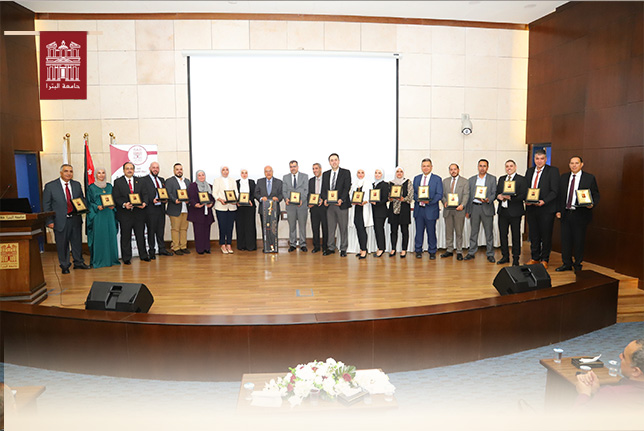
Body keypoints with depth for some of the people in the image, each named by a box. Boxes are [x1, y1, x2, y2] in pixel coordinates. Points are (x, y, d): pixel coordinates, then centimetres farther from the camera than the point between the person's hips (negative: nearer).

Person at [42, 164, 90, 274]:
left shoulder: (77, 185, 8)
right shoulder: (50, 186, -3)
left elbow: (82, 199, 18)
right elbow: (46, 205, -2)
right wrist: (49, 221, -7)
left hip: (75, 218, 4)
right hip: (61, 220, -3)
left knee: (77, 242, 13)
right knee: (62, 244, 5)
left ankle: (78, 262, 28)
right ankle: (64, 266, 19)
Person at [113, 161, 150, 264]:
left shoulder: (139, 181, 11)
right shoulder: (118, 182, 2)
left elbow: (145, 194, 7)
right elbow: (116, 197, -4)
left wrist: (144, 203, -13)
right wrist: (124, 204, -21)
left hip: (139, 212, 3)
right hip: (125, 214, -2)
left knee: (141, 235, 9)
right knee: (125, 237, 4)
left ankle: (143, 255, 21)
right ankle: (126, 258, 14)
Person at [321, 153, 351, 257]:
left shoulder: (346, 172, 2)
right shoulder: (325, 174, 14)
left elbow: (347, 188, -6)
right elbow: (323, 189, 13)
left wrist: (341, 200, -18)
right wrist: (325, 199, -6)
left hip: (341, 204, -3)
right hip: (329, 205, 3)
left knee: (343, 228, 1)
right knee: (330, 227, 6)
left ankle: (343, 249, 9)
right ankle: (331, 248, 14)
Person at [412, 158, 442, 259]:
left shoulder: (437, 179, 1)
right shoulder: (416, 178, 13)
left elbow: (439, 194, -6)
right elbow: (413, 192, 11)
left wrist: (429, 201, -21)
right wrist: (418, 199, -11)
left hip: (431, 210, -3)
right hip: (418, 209, 3)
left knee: (431, 232, 4)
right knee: (419, 231, 7)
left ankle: (432, 252, 15)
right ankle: (418, 250, 18)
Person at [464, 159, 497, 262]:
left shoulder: (492, 179, 5)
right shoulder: (471, 179, 12)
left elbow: (494, 193, 0)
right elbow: (468, 195, 12)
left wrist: (488, 200, -21)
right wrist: (467, 210, 8)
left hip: (487, 208, -2)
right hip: (474, 207, 2)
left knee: (489, 232, 1)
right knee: (473, 232, 7)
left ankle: (490, 254, 8)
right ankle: (471, 253, 15)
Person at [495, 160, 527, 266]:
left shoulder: (521, 180, -3)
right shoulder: (501, 179, 14)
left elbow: (523, 195, -12)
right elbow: (496, 192, 17)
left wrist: (511, 197, -23)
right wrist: (498, 196, -6)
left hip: (515, 212, -5)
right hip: (502, 211, 5)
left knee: (516, 236, 3)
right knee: (503, 234, 10)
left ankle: (516, 258, 12)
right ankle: (505, 256, 23)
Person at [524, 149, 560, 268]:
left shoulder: (553, 171, -3)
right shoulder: (529, 171, 13)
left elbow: (554, 191, -9)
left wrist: (544, 201, -22)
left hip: (546, 209, -4)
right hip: (531, 208, 5)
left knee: (546, 235, 4)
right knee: (533, 235, 10)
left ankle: (544, 259, 16)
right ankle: (534, 258, 22)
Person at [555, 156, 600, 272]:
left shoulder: (590, 178, 0)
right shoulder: (564, 177, 11)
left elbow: (596, 195, 1)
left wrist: (592, 204, -18)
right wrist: (558, 210, 6)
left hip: (580, 215, -3)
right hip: (565, 214, 4)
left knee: (579, 241, 4)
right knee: (565, 240, 7)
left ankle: (577, 265, 18)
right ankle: (567, 264, 19)